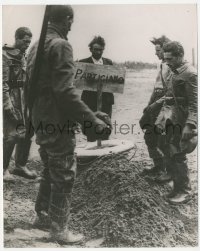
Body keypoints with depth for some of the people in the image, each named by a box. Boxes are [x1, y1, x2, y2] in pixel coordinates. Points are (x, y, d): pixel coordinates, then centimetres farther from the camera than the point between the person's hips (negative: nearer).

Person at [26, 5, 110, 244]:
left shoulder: (36, 45, 13)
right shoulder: (60, 45, -15)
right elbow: (65, 90, -24)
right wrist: (92, 118, -22)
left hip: (40, 120, 9)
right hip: (57, 122, -9)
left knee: (50, 170, 22)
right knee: (64, 175, 3)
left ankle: (42, 215, 35)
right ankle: (59, 229, 15)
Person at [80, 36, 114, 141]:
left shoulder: (108, 62, 13)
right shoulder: (83, 62, 1)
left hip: (106, 101, 4)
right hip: (90, 102, -3)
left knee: (105, 131, 8)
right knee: (91, 133, 0)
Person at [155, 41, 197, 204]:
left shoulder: (190, 74, -13)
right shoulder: (174, 72, 14)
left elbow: (194, 103, -17)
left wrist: (190, 126, -24)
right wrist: (161, 120, 12)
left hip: (181, 122, -8)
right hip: (171, 121, 9)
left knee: (177, 156, -2)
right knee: (170, 154, 13)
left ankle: (184, 192, 14)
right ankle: (178, 188, 27)